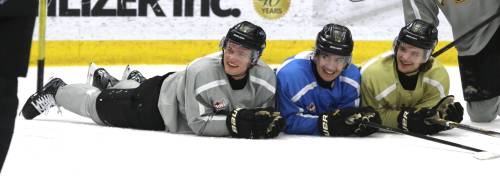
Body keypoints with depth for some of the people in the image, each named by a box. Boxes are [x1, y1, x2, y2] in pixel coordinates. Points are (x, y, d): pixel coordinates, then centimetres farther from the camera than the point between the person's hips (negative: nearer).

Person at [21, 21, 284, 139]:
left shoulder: (266, 79, -26)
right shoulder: (201, 71, -42)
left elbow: (266, 113, -12)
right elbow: (198, 123, -39)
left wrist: (268, 121, -35)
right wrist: (234, 122, -50)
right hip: (156, 104, -6)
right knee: (100, 107, 13)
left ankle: (109, 82, 64)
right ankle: (57, 91, 39)